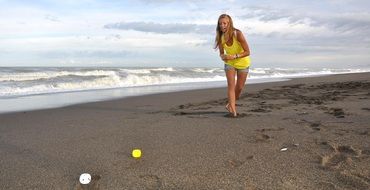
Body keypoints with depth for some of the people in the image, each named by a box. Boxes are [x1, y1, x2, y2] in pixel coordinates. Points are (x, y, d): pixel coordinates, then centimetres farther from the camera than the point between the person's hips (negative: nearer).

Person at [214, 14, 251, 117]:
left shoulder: (238, 34, -29)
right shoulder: (221, 37, -17)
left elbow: (247, 52, -25)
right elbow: (221, 53, -3)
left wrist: (234, 56, -37)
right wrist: (223, 56, -27)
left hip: (243, 63, -2)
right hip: (229, 63, 2)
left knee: (239, 87, 7)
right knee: (231, 85, -12)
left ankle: (230, 104, 32)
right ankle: (233, 110, -10)